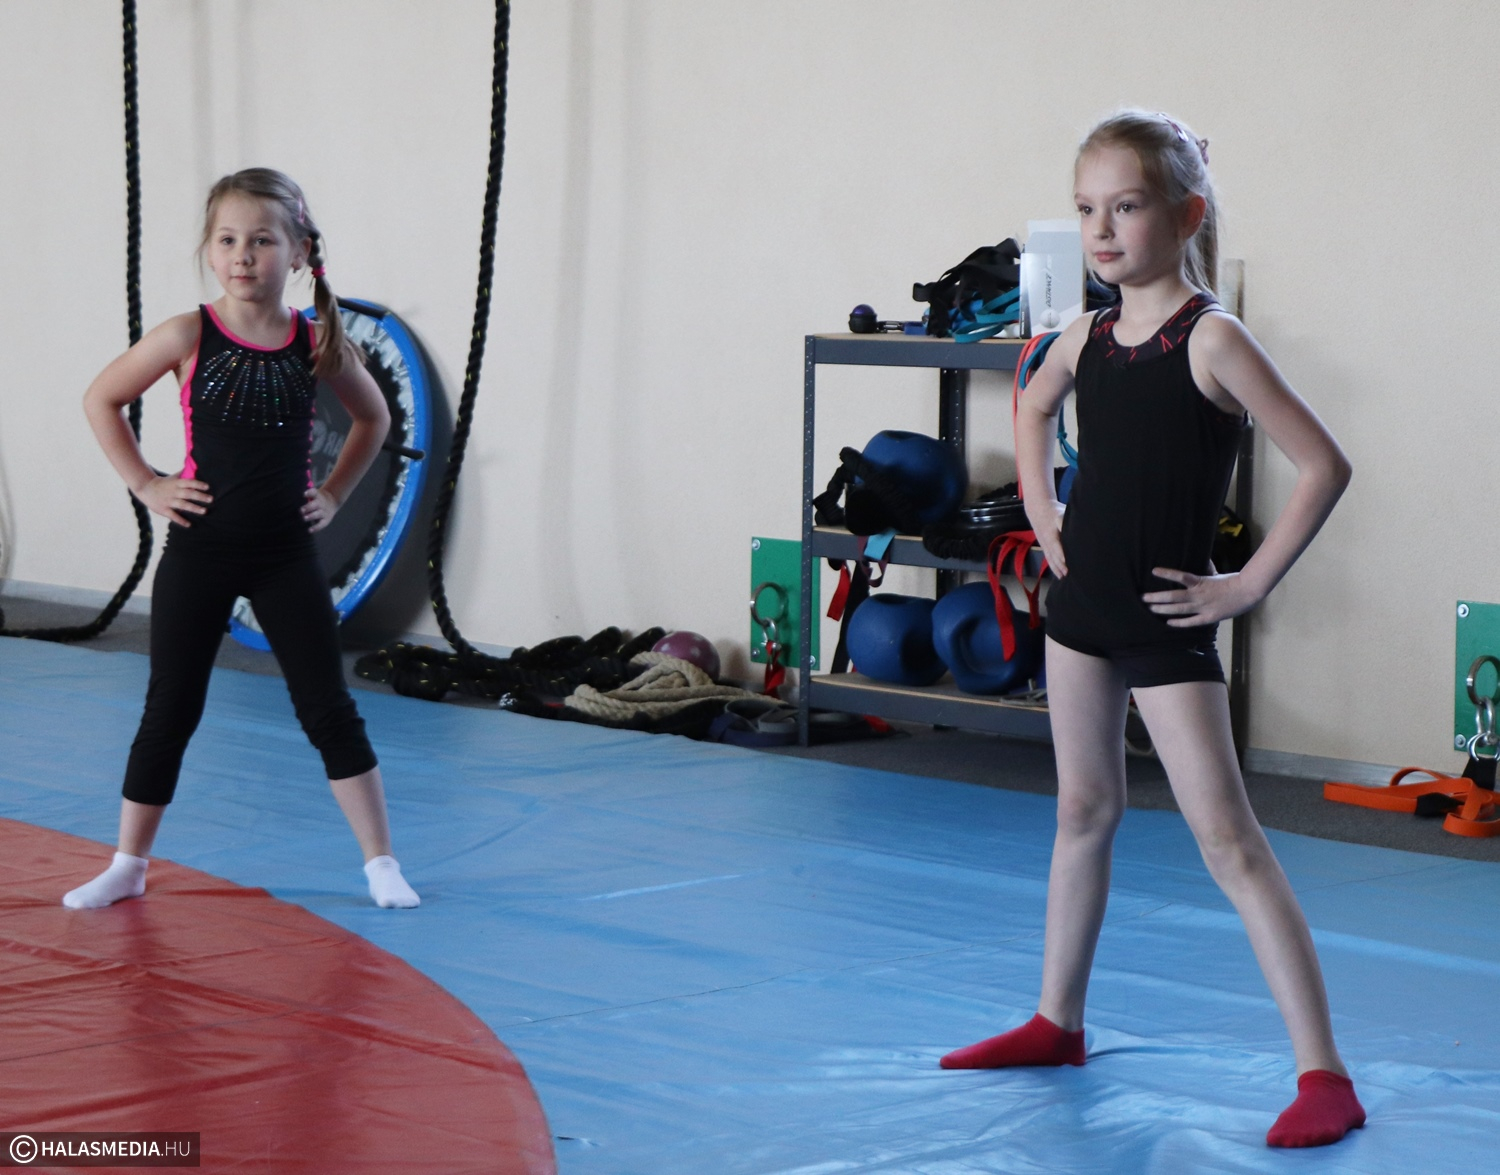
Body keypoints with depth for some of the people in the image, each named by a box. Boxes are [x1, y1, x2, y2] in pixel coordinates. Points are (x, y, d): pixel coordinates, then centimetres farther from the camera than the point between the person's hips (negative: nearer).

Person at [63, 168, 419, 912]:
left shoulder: (318, 345, -3)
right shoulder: (188, 338, -8)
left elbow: (373, 417, 15)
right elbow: (101, 400, 3)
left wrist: (334, 493, 6)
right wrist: (145, 485, -2)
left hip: (286, 554, 1)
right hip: (199, 551, -1)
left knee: (329, 709, 1)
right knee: (170, 710, 7)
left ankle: (381, 863, 9)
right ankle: (127, 865, 19)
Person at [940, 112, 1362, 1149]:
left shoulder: (1211, 340, -16)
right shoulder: (1088, 337, 4)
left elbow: (1324, 466, -19)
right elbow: (1035, 411, 28)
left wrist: (1250, 585, -16)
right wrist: (1042, 511, 14)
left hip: (1166, 626, -7)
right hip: (1083, 604, 7)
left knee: (1228, 839, -10)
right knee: (1085, 810, 18)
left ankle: (1324, 1074, -10)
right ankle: (1058, 1021, 31)